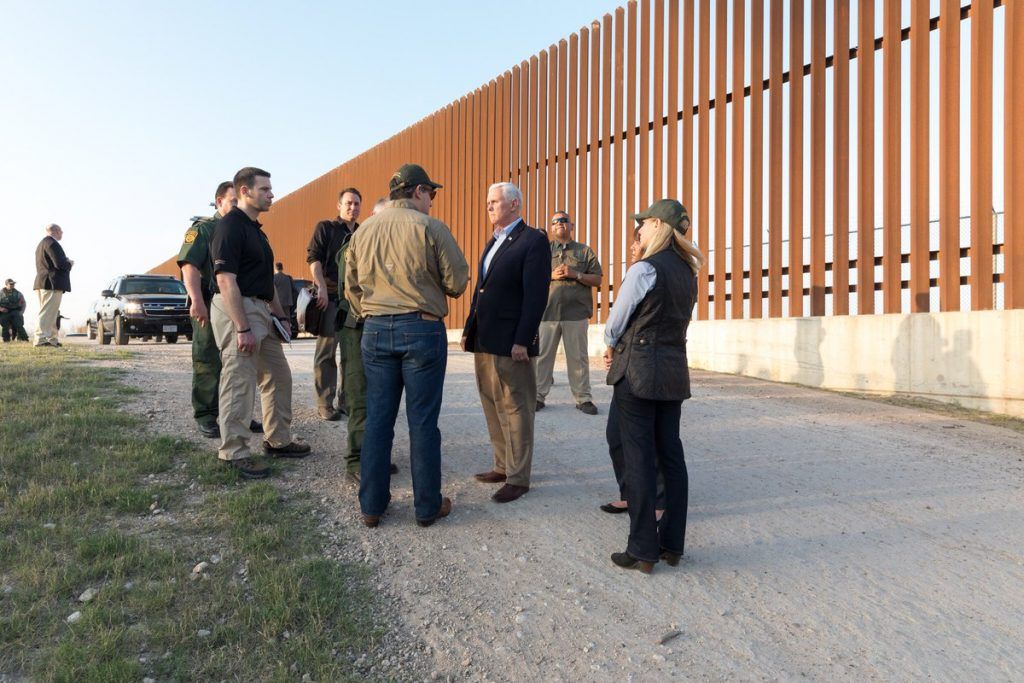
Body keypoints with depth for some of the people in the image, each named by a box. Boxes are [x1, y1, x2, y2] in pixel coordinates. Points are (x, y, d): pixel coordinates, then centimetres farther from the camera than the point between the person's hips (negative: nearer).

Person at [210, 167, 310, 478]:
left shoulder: (255, 229, 18)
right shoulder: (230, 226, -12)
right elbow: (226, 280, -21)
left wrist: (280, 315, 19)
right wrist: (242, 329, -25)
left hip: (260, 311, 10)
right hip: (237, 311, -10)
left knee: (279, 376, 15)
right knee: (239, 383, -5)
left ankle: (278, 440, 27)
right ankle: (234, 452, 5)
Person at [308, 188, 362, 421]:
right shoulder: (325, 228, 3)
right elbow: (314, 258, -7)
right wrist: (321, 287, -18)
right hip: (330, 297, -5)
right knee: (326, 353, -1)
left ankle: (346, 400, 20)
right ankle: (325, 404, 5)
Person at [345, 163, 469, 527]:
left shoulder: (363, 231, 10)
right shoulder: (430, 228, -6)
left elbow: (351, 287, 13)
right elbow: (457, 282, -6)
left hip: (375, 330, 5)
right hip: (422, 329, -4)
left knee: (377, 418, 10)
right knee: (422, 421, 3)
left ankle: (372, 504, 17)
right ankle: (428, 506, 12)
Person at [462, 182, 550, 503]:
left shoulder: (533, 240, -7)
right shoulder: (493, 243, 20)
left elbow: (535, 295, -15)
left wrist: (522, 341, -20)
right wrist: (469, 330, 13)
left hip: (511, 342, -8)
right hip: (484, 341, 8)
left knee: (515, 410, 0)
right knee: (493, 408, 13)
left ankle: (518, 478, 9)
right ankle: (503, 466, 25)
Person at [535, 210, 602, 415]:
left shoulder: (585, 251, 11)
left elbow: (597, 280, 6)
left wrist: (576, 275, -9)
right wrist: (551, 276, -9)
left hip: (576, 312, -1)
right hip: (547, 311, 1)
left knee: (578, 357, 3)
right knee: (543, 355, 2)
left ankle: (583, 398, 10)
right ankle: (538, 396, 10)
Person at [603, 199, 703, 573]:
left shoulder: (644, 269, -13)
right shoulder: (687, 272, 11)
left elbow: (616, 322, -6)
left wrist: (611, 346, 16)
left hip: (638, 371, -7)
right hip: (675, 371, 7)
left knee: (639, 459, -1)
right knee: (671, 455, 11)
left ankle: (643, 552, 5)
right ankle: (672, 545, 20)